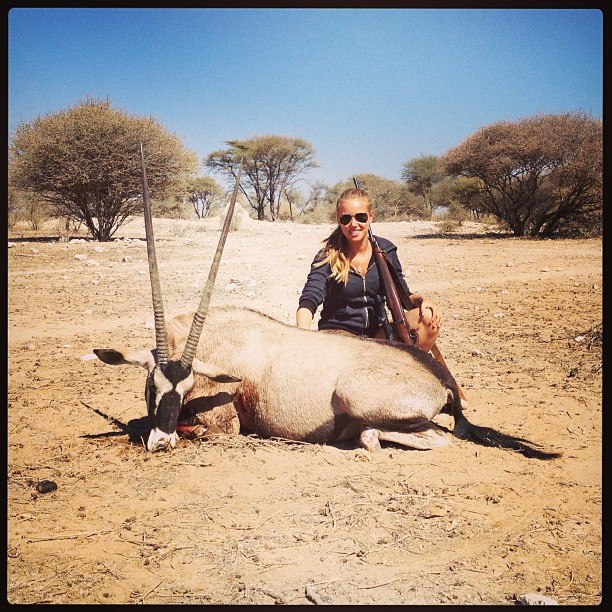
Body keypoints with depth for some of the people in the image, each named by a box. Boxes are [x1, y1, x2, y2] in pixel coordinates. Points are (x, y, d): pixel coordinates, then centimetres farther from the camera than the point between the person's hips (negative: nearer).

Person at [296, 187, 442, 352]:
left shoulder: (385, 250, 4)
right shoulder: (327, 258, -7)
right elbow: (308, 301, -19)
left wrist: (422, 299, -13)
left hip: (377, 334, 3)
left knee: (428, 318, -22)